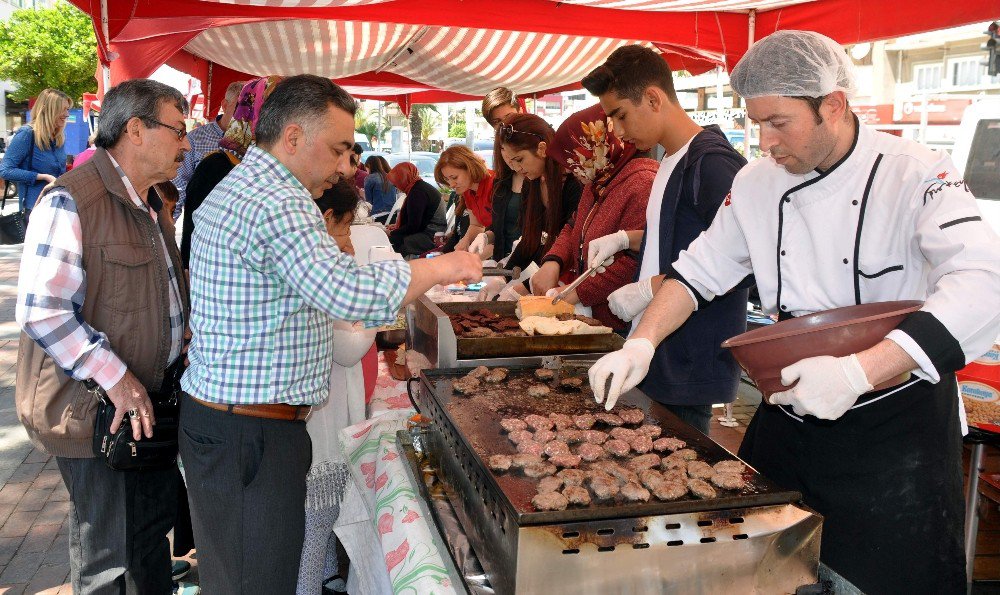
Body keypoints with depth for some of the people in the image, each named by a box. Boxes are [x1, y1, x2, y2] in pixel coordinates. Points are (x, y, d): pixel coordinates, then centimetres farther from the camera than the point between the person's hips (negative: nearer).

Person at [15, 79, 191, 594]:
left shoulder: (151, 202, 12)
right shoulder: (70, 202, -18)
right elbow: (41, 312, -23)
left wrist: (183, 345, 11)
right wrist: (114, 377, -24)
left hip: (153, 401, 9)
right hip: (96, 411, -9)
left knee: (154, 531, 22)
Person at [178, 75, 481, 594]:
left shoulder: (231, 190, 15)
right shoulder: (276, 202, -20)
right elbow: (348, 293, -31)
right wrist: (439, 268, -17)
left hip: (212, 415, 10)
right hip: (252, 434, -10)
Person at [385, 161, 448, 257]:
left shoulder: (417, 193, -15)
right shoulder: (422, 186, 17)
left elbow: (413, 226, -16)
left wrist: (391, 234, -4)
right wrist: (397, 226, 31)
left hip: (430, 238, -11)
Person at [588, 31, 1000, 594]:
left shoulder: (916, 175, -16)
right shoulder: (757, 184, 1)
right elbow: (700, 270, 9)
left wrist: (858, 373, -42)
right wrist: (643, 343, -7)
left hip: (896, 426, -4)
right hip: (788, 415, 5)